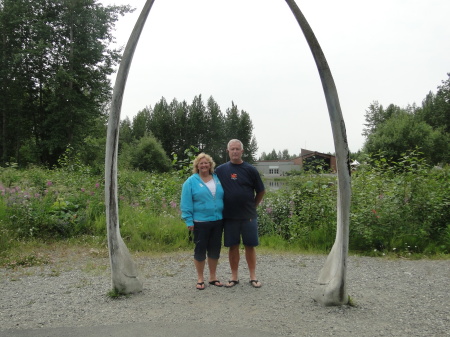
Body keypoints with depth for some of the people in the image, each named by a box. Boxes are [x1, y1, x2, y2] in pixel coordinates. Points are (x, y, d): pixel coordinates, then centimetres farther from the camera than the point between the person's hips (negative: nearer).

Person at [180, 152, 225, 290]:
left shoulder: (218, 179, 9)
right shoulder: (191, 182, -4)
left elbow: (224, 198, 14)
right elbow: (186, 204, -6)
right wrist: (189, 221, -11)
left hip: (218, 221, 4)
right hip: (200, 222, -4)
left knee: (215, 249, 11)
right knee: (200, 249, 4)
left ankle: (213, 277, 25)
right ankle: (200, 278, 19)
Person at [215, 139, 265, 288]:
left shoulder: (250, 170, 0)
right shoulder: (220, 170, 3)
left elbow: (261, 191, 8)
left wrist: (253, 206, 6)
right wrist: (221, 208, 7)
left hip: (248, 216, -1)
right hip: (229, 216, 1)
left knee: (250, 246, 5)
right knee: (233, 246, 7)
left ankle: (253, 277, 16)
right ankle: (234, 277, 19)